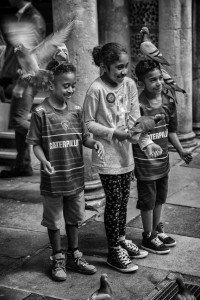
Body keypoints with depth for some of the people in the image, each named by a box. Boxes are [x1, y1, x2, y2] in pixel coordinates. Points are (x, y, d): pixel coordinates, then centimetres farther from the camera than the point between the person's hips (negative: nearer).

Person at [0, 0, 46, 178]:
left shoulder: (34, 18, -11)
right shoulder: (20, 17, 17)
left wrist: (21, 82, -21)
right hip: (19, 77, 9)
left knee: (18, 120, -13)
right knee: (18, 120, 10)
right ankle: (23, 166, 18)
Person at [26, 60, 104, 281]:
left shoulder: (75, 110, 1)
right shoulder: (41, 112, -12)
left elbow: (83, 137, 7)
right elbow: (36, 144, -8)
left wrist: (94, 143, -13)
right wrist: (44, 161, -25)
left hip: (75, 176, 4)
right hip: (53, 178, -4)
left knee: (74, 218, 17)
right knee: (53, 221, 11)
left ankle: (74, 256, 33)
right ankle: (58, 260, 27)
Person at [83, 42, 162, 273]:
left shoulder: (129, 84, 0)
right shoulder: (96, 89, -18)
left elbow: (135, 118, 3)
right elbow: (88, 123, -12)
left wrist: (146, 142, -10)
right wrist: (116, 133, -19)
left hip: (126, 152, 6)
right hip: (106, 156, -6)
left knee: (123, 199, 17)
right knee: (114, 201, 2)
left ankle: (121, 239, 36)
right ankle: (114, 251, 16)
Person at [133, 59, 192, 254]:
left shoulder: (168, 101, 2)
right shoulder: (138, 105, -20)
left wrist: (180, 151, 12)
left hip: (163, 160, 7)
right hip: (145, 163, -7)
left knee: (159, 198, 20)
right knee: (147, 200, 6)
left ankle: (157, 230, 38)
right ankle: (149, 237, 22)